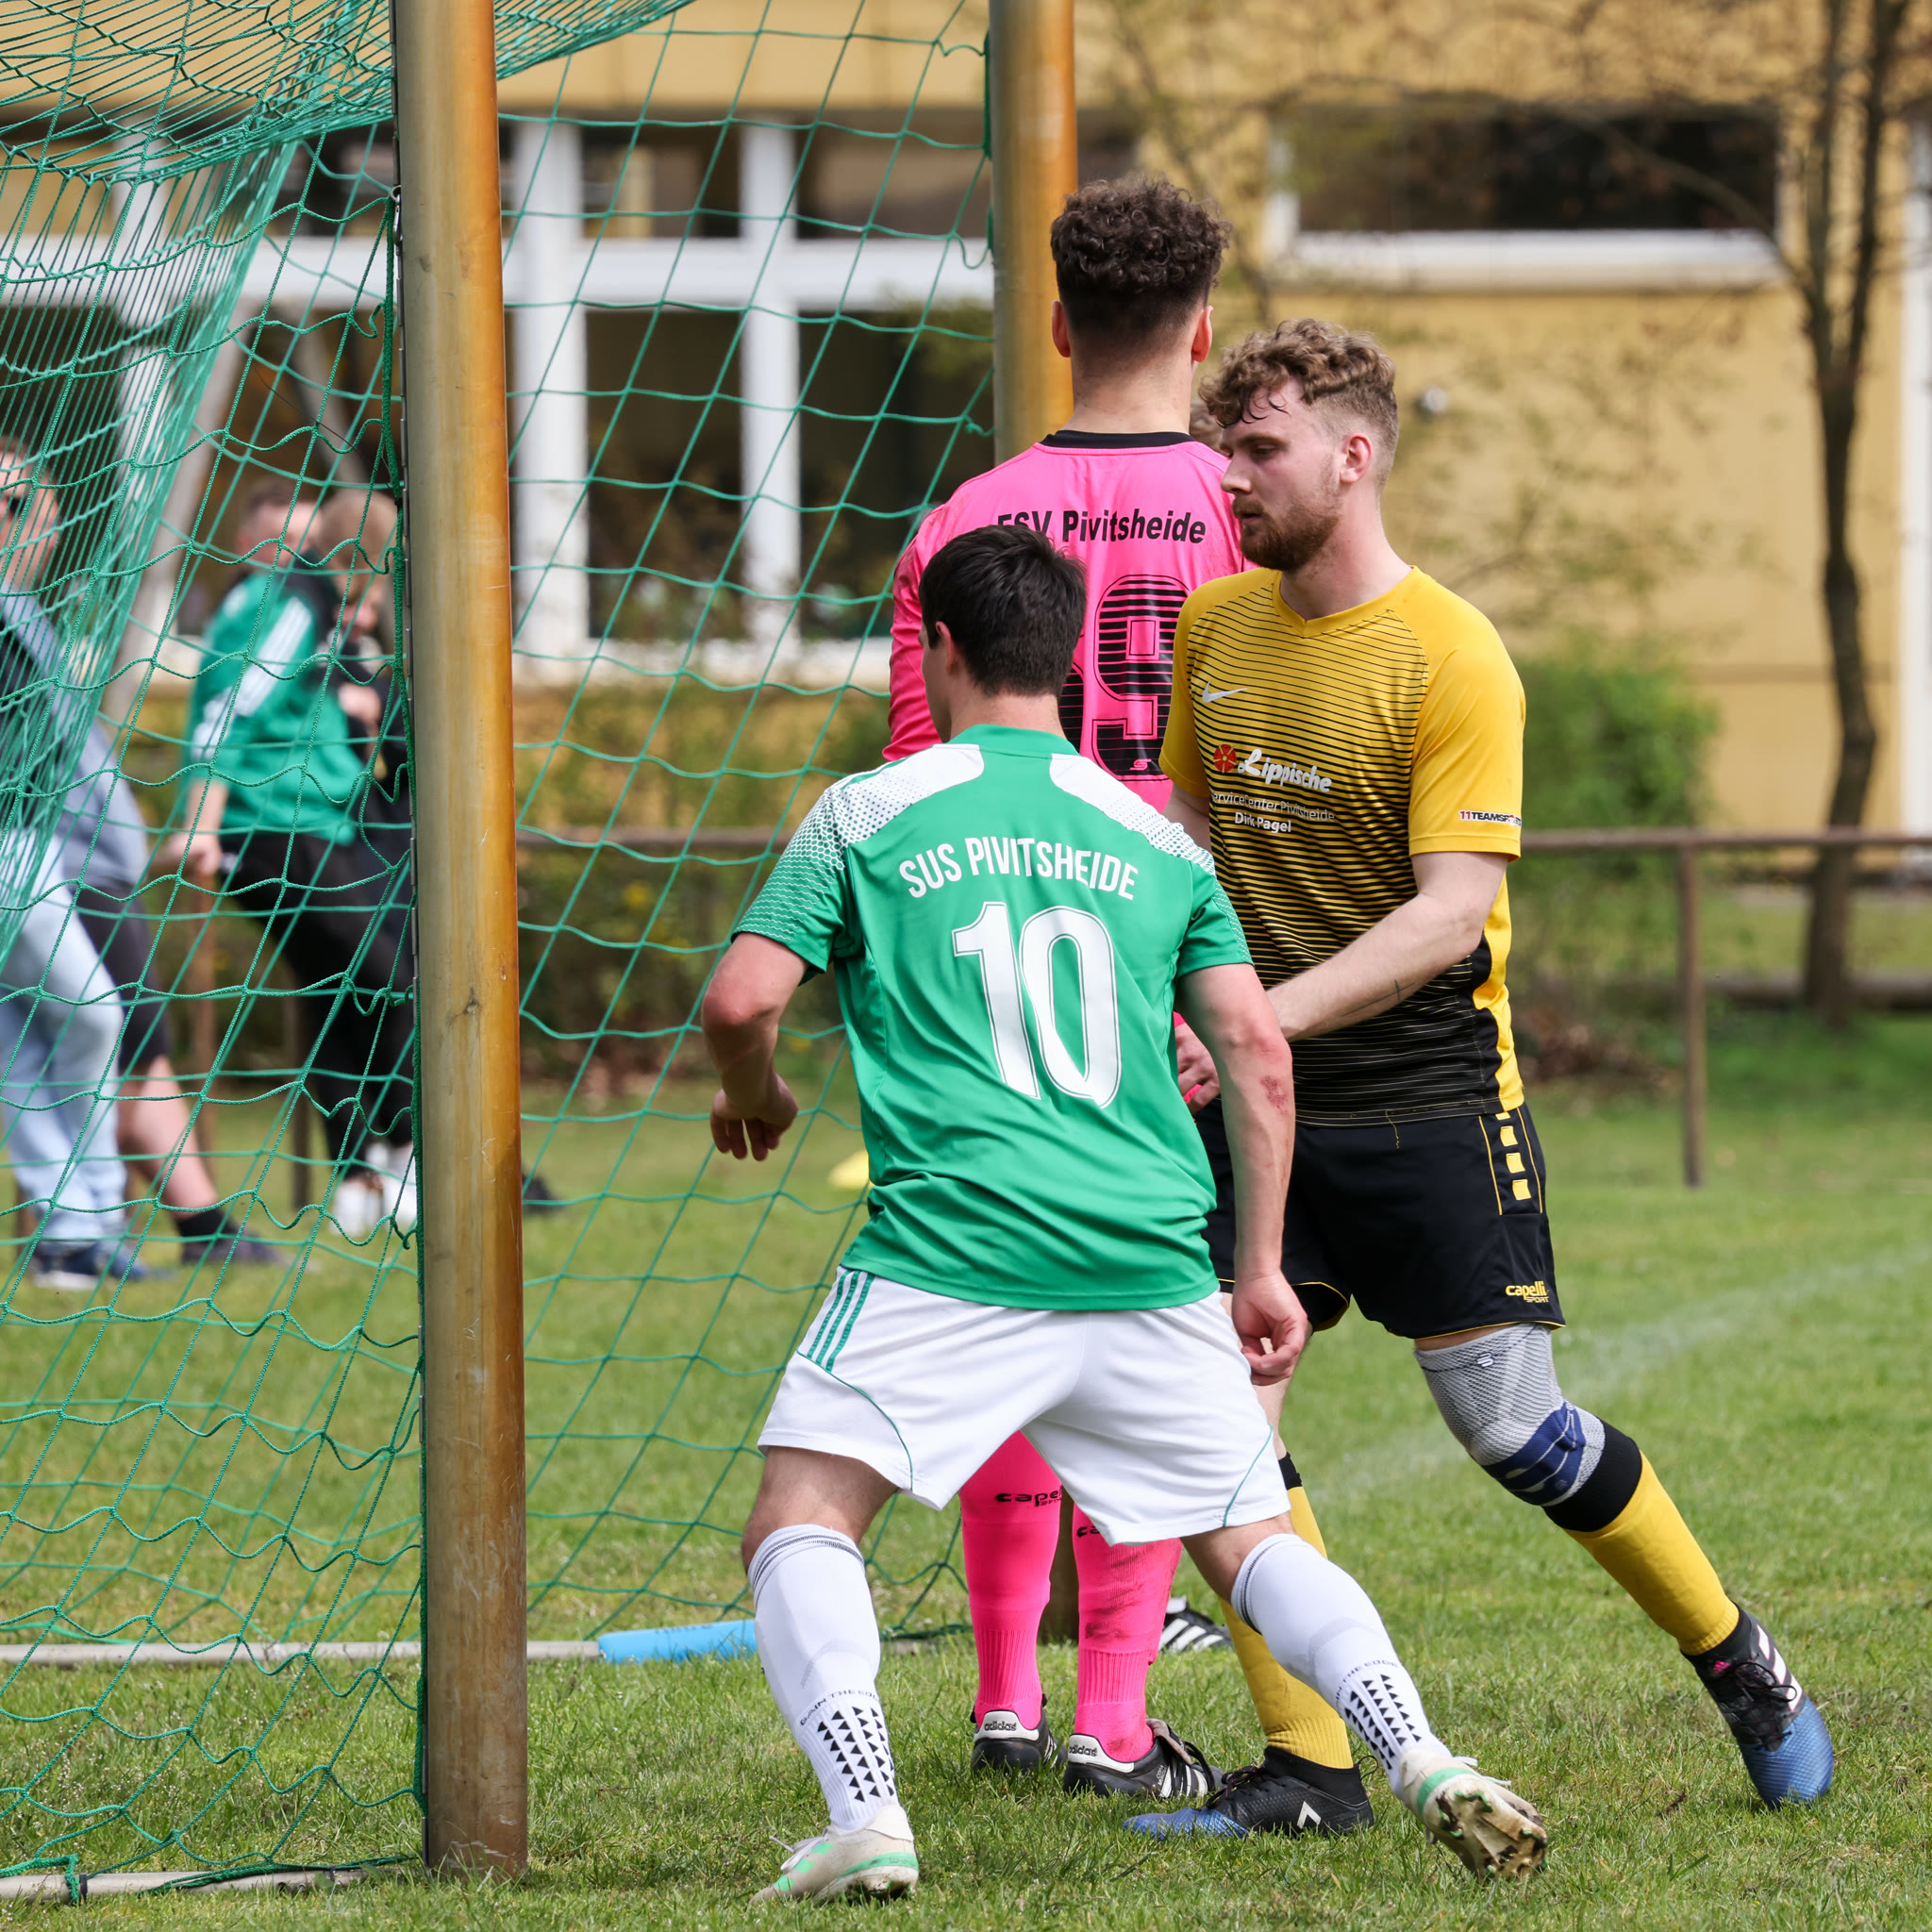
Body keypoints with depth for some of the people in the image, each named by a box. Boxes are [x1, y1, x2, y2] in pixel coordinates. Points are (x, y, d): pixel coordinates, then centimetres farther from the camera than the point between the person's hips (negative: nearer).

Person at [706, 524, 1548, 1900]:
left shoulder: (866, 815, 8)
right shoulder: (1154, 838, 17)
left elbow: (742, 999, 1)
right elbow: (1256, 1048, 10)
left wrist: (754, 1100, 23)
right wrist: (1261, 1265, 15)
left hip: (952, 1249, -4)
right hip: (1149, 1263, 4)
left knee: (803, 1520, 3)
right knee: (1251, 1539, 15)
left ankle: (865, 1816, -19)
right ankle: (1422, 1759, -8)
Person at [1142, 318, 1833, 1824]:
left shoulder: (1452, 660, -14)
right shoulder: (1213, 628, 7)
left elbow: (1453, 911, -20)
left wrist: (1264, 1017, -28)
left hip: (1426, 1089, -5)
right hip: (1256, 1093, 5)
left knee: (1513, 1428, -3)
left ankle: (1739, 1663, 20)